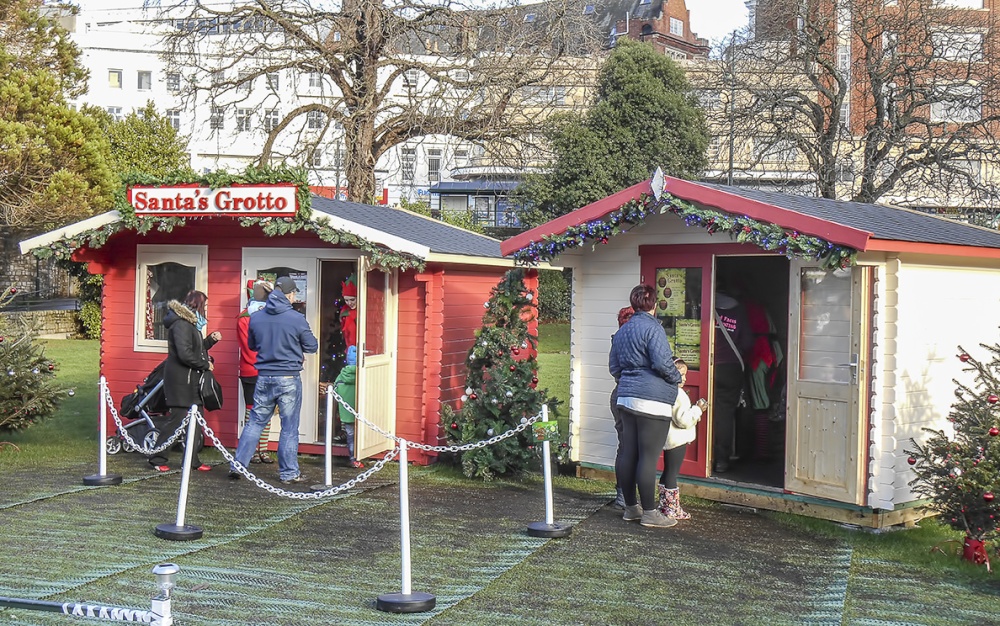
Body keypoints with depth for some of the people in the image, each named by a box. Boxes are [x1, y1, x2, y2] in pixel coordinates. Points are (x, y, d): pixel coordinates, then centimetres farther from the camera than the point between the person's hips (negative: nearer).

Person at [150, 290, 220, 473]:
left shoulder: (191, 323, 17)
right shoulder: (181, 324, -16)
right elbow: (185, 354, -24)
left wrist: (211, 340, 10)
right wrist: (205, 365, -15)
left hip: (191, 380, 10)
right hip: (181, 381, -10)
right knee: (178, 419, -7)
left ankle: (193, 461, 16)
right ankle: (157, 459, 2)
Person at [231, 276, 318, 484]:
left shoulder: (255, 318, 1)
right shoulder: (297, 319, -12)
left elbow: (251, 345, 15)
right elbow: (312, 347, -1)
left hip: (263, 378, 4)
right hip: (289, 379, -4)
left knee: (255, 422, 14)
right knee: (289, 427, 5)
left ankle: (238, 464, 12)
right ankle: (289, 472, 10)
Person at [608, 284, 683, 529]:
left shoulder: (622, 331, 16)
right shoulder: (652, 328, -11)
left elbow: (614, 366, 20)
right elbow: (662, 362, -19)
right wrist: (676, 377, -1)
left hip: (626, 398, 9)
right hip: (652, 400, -9)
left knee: (628, 453, 11)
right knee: (649, 456, -5)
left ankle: (631, 507, 19)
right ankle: (649, 512, -1)